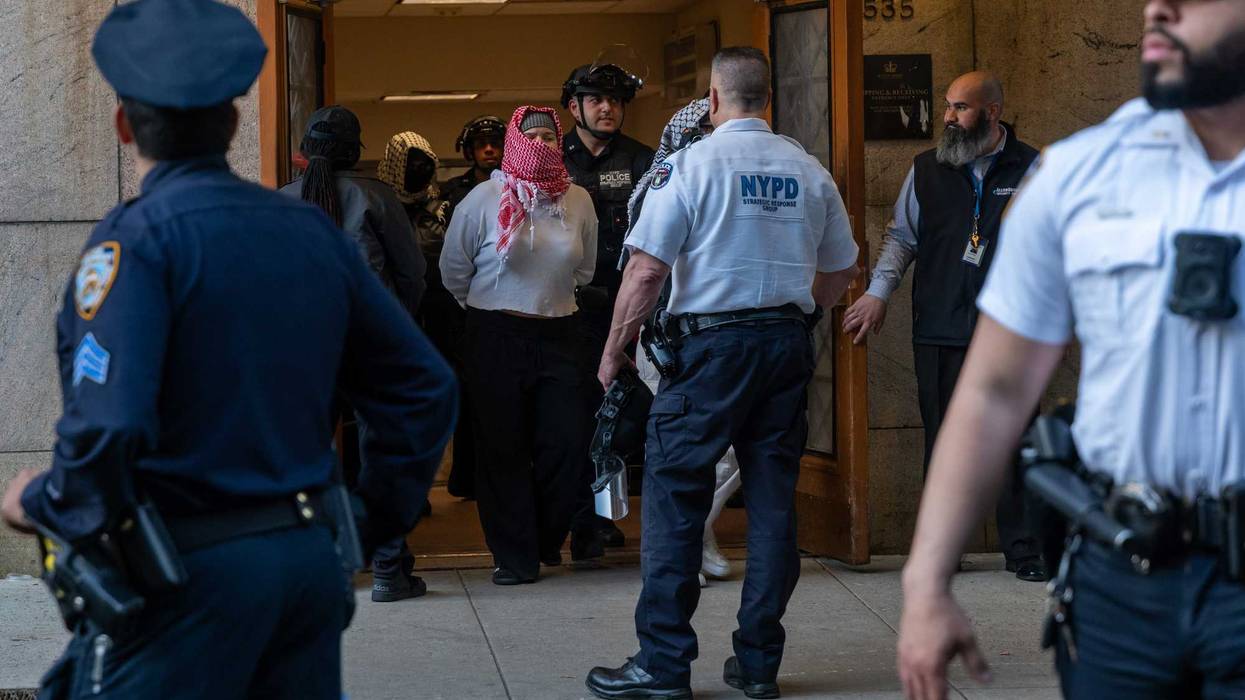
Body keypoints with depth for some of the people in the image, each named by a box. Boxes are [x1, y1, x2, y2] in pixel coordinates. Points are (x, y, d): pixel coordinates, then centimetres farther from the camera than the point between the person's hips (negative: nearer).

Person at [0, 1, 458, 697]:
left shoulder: (138, 236, -11)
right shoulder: (312, 231, 9)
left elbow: (107, 425, -23)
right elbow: (425, 386, 12)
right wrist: (374, 523, 20)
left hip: (188, 573, -6)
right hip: (311, 559, 7)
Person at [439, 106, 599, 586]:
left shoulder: (577, 201, 5)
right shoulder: (484, 199, -4)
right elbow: (454, 269, 6)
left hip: (557, 335, 3)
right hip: (496, 338, -3)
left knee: (567, 442, -4)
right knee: (503, 448, -1)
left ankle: (548, 539, 19)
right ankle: (514, 557, 7)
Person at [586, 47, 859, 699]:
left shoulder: (691, 164, -6)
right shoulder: (809, 170, 8)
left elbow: (645, 268, -10)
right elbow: (841, 271, 17)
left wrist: (615, 350, -1)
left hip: (712, 343, -5)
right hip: (789, 341, 5)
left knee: (674, 494, 0)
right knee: (773, 497, 8)